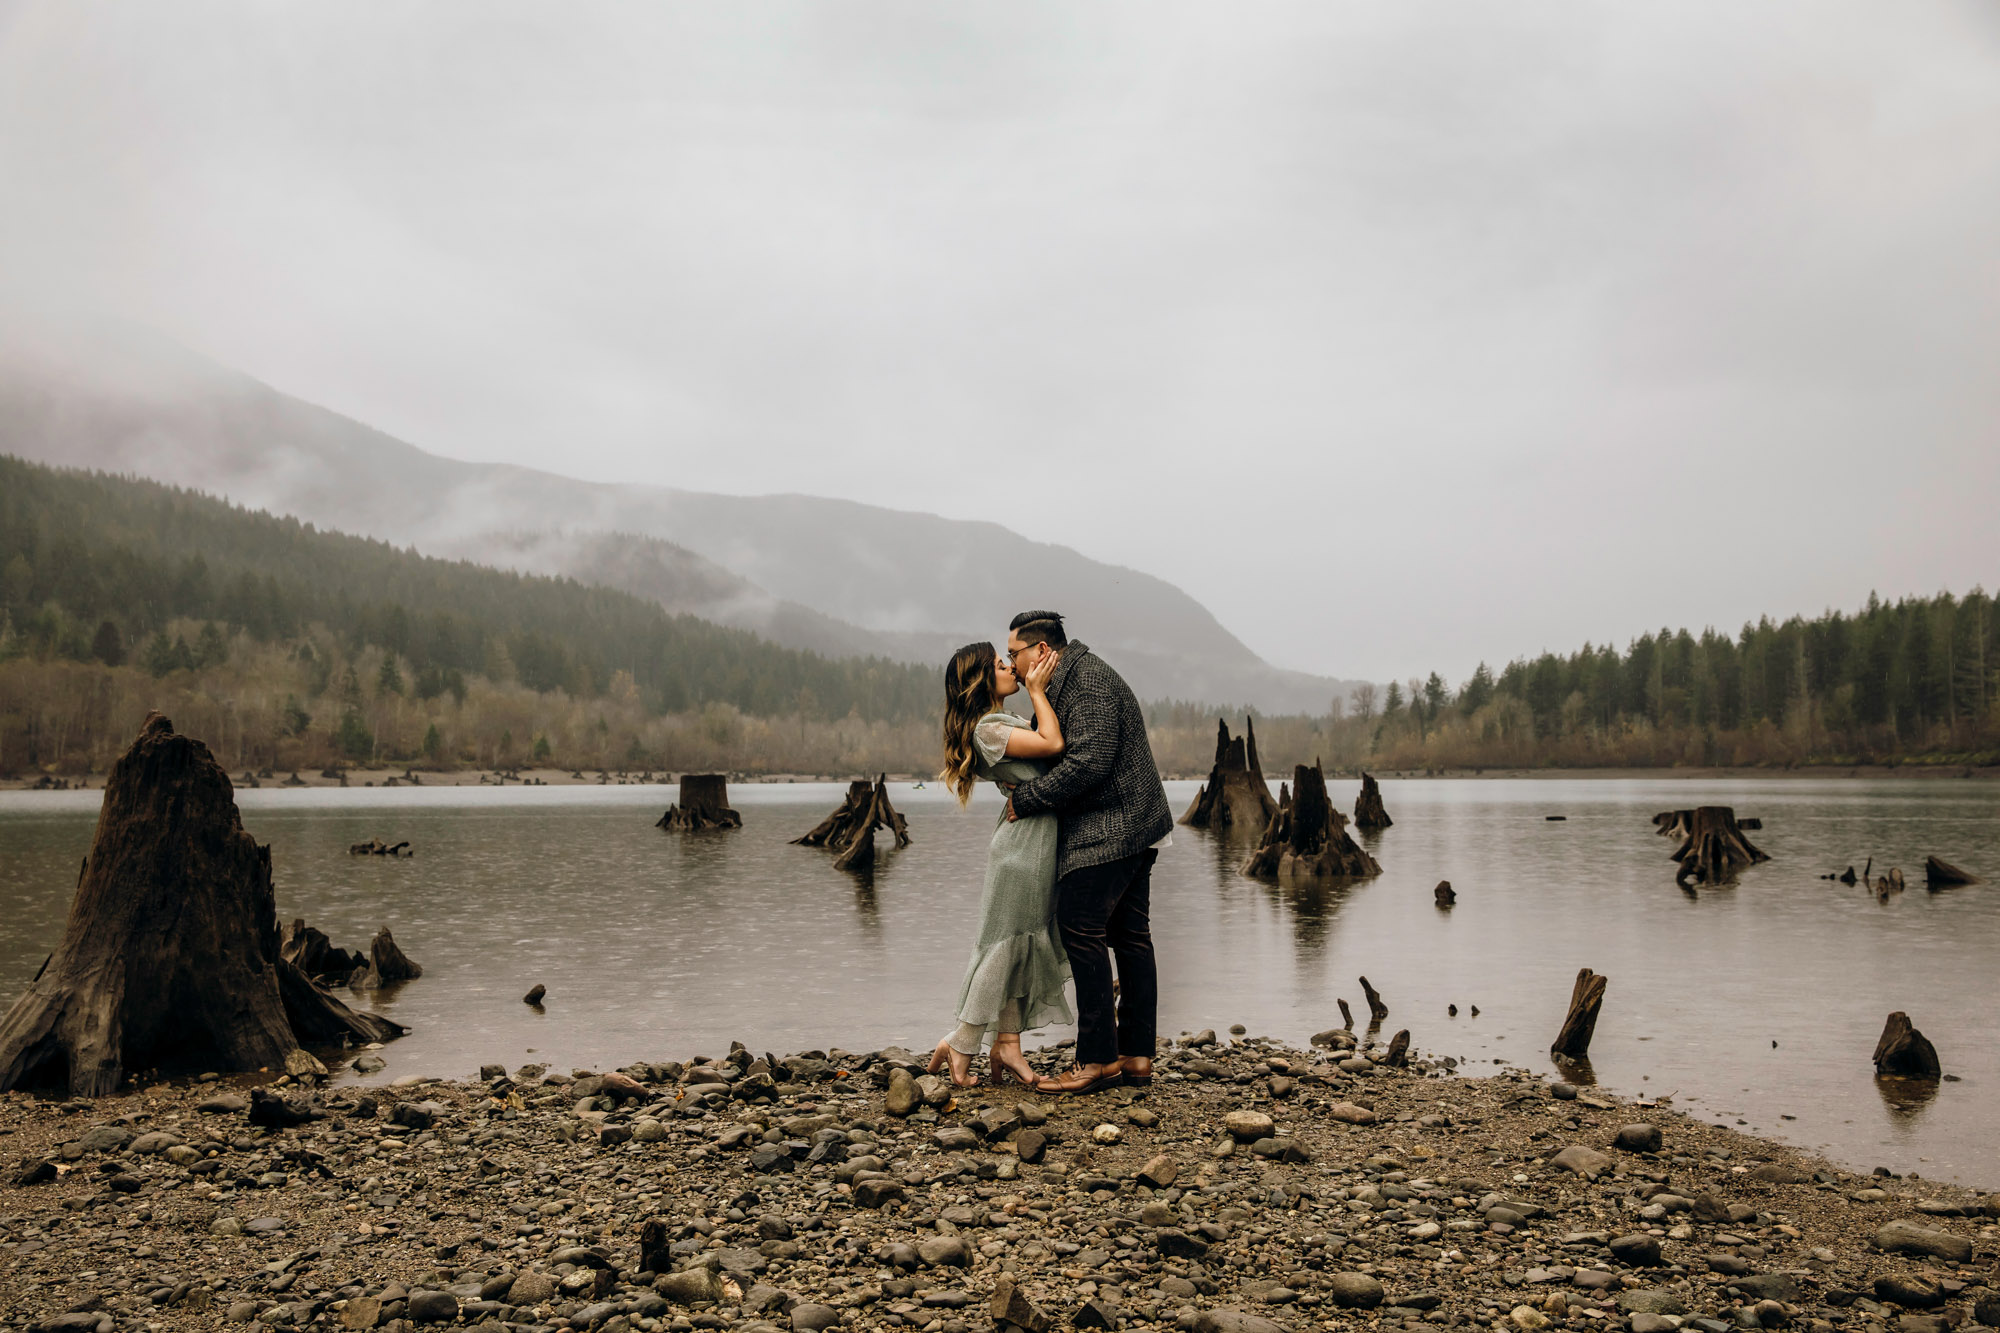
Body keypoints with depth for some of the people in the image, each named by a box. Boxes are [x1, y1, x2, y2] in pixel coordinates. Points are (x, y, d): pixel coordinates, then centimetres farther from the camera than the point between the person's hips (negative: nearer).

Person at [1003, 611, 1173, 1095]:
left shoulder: (1087, 682, -15)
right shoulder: (1072, 680, 19)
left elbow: (1087, 763, -24)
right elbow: (1057, 751, 23)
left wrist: (1024, 800, -16)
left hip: (1107, 829, -11)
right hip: (1133, 828, 11)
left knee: (1081, 928, -10)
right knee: (1130, 936, 9)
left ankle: (1099, 1059, -8)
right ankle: (1136, 1056, 12)